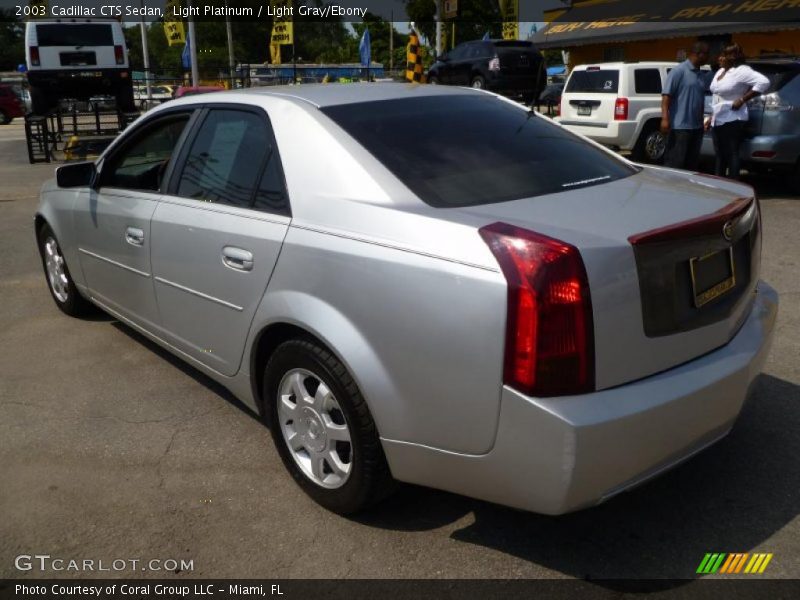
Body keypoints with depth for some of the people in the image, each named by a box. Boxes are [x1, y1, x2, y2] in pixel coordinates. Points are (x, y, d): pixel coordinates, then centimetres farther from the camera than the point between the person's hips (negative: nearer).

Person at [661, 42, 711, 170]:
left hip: (697, 127, 8)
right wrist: (665, 118, -20)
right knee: (675, 162, -7)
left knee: (692, 162, 11)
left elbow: (702, 99, 21)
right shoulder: (679, 71, -6)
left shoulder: (702, 76, 16)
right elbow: (666, 95, -12)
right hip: (679, 126, -8)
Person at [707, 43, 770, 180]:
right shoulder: (720, 71, 15)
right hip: (718, 121, 9)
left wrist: (742, 99, -19)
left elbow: (763, 82, -21)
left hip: (732, 121, -9)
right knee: (720, 156, 13)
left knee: (732, 155, -7)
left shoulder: (741, 71, -12)